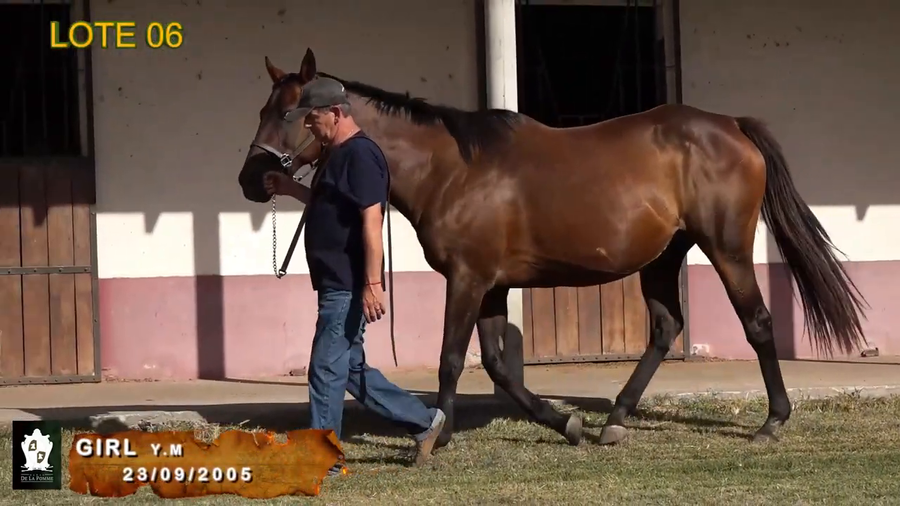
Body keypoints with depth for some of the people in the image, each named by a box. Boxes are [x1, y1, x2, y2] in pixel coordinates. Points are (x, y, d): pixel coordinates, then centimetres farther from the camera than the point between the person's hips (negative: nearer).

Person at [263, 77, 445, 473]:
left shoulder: (360, 155, -16)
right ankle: (423, 421, 21)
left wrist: (372, 284, -27)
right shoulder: (338, 155, 15)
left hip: (348, 288, -11)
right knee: (350, 369, 14)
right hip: (336, 286, 11)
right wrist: (291, 189, 19)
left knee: (327, 369, -5)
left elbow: (371, 220, -22)